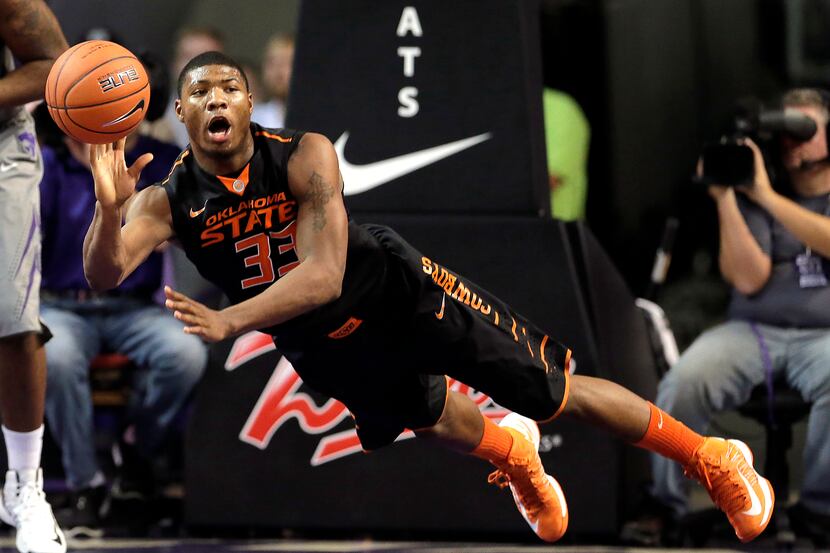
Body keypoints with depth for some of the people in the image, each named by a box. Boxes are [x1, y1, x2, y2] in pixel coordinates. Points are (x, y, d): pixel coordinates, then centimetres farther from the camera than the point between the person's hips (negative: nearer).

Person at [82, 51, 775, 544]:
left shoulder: (303, 156, -28)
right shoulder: (167, 201, -19)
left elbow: (323, 276, -37)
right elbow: (104, 274, -33)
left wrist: (227, 321, -49)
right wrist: (109, 206, -54)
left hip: (395, 293, -4)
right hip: (324, 349, 4)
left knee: (559, 392, -2)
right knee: (438, 422, 23)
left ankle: (710, 457, 13)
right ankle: (513, 453, 60)